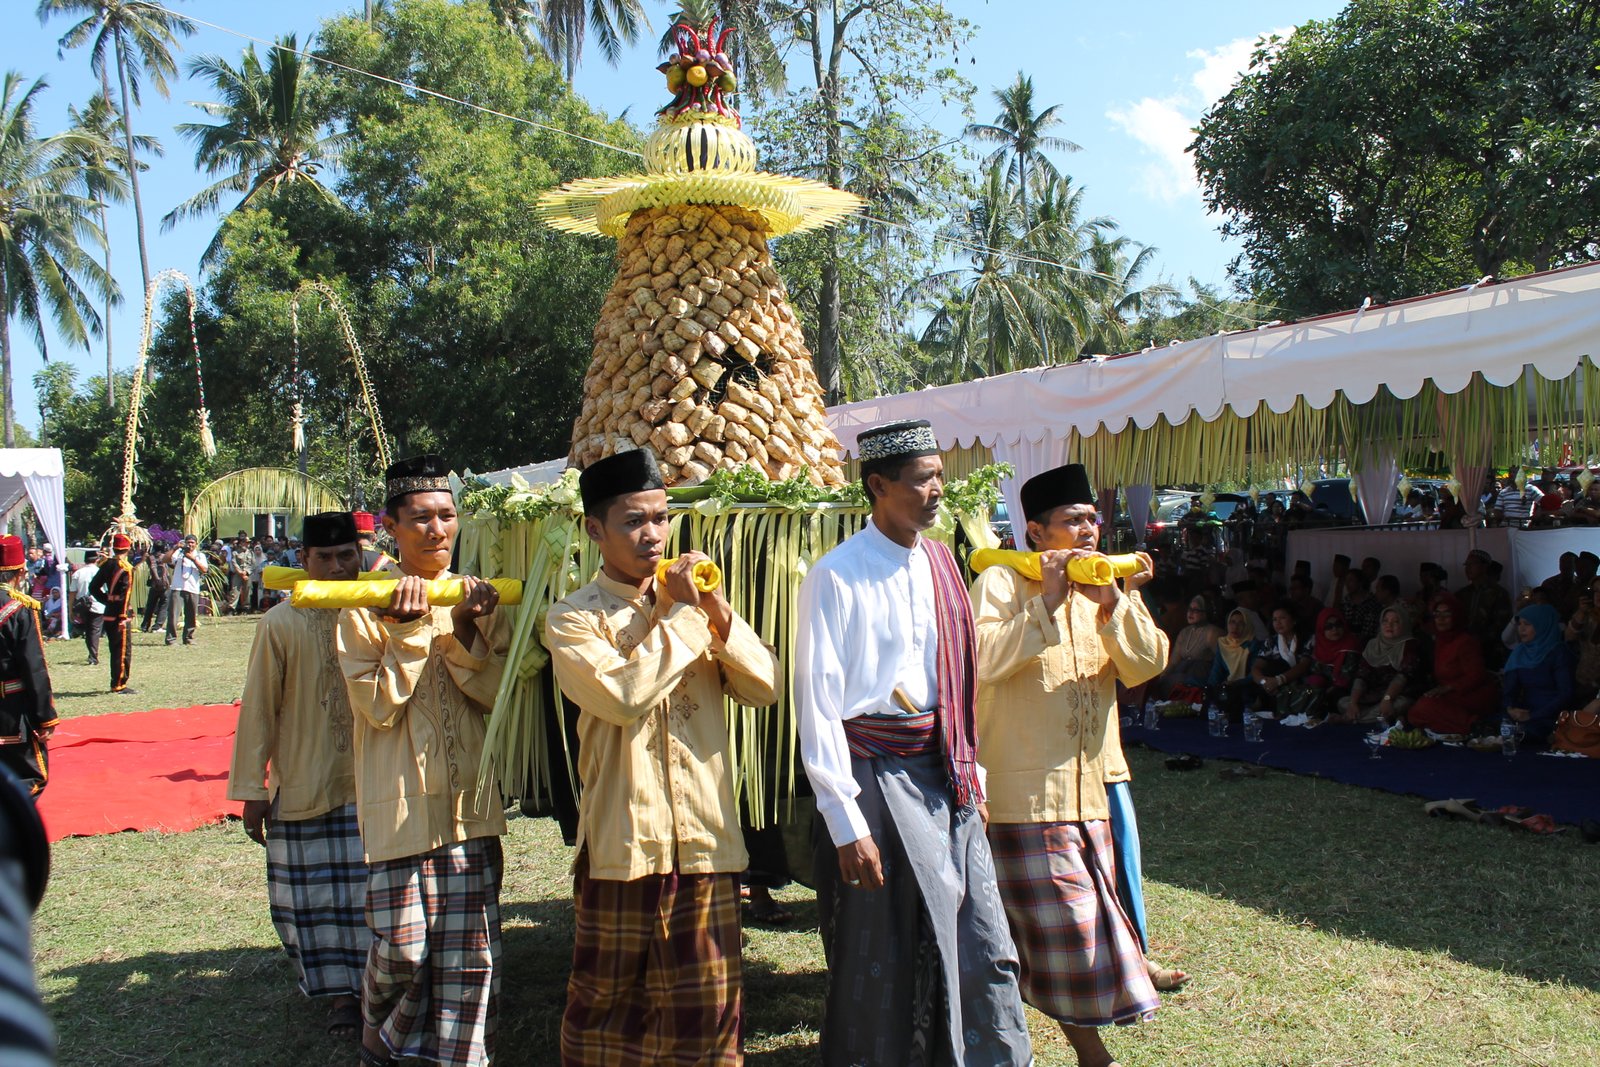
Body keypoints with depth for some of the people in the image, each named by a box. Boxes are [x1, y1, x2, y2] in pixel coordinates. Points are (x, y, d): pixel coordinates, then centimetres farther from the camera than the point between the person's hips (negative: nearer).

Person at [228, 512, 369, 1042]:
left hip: (371, 784, 1)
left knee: (371, 890, 5)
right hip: (304, 788, -1)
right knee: (316, 895, 5)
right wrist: (252, 788, -1)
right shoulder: (281, 624, -6)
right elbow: (258, 709, -1)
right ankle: (340, 991, 18)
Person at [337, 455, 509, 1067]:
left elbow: (498, 696, 0)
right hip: (401, 803, -3)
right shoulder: (365, 609, -2)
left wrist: (465, 634, -14)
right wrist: (410, 630, -17)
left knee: (473, 952, 2)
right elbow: (379, 707, -10)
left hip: (470, 802, 3)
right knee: (401, 949, 1)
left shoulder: (479, 600, 8)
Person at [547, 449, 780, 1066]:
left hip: (706, 837, 4)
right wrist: (675, 614, -13)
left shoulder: (693, 606, 12)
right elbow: (622, 696, -21)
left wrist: (720, 616, -10)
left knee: (707, 1005, 8)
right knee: (609, 998, 11)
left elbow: (765, 688, 4)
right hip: (624, 843, -3)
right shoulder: (573, 620, -3)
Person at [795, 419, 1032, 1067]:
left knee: (984, 946, 10)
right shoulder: (837, 577, -12)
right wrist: (846, 823, -15)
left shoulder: (938, 563, 8)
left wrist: (970, 771, 11)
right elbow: (817, 706, -13)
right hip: (876, 774, -6)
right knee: (879, 963, 6)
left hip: (942, 772, 6)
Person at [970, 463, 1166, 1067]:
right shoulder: (1003, 582, -6)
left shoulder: (1110, 584, 12)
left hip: (1089, 785, 6)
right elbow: (980, 660, -22)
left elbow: (1146, 666, 0)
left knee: (1085, 918, 13)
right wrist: (1046, 604, -22)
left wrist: (1112, 605, -15)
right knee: (1063, 922, -3)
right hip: (1024, 790, -6)